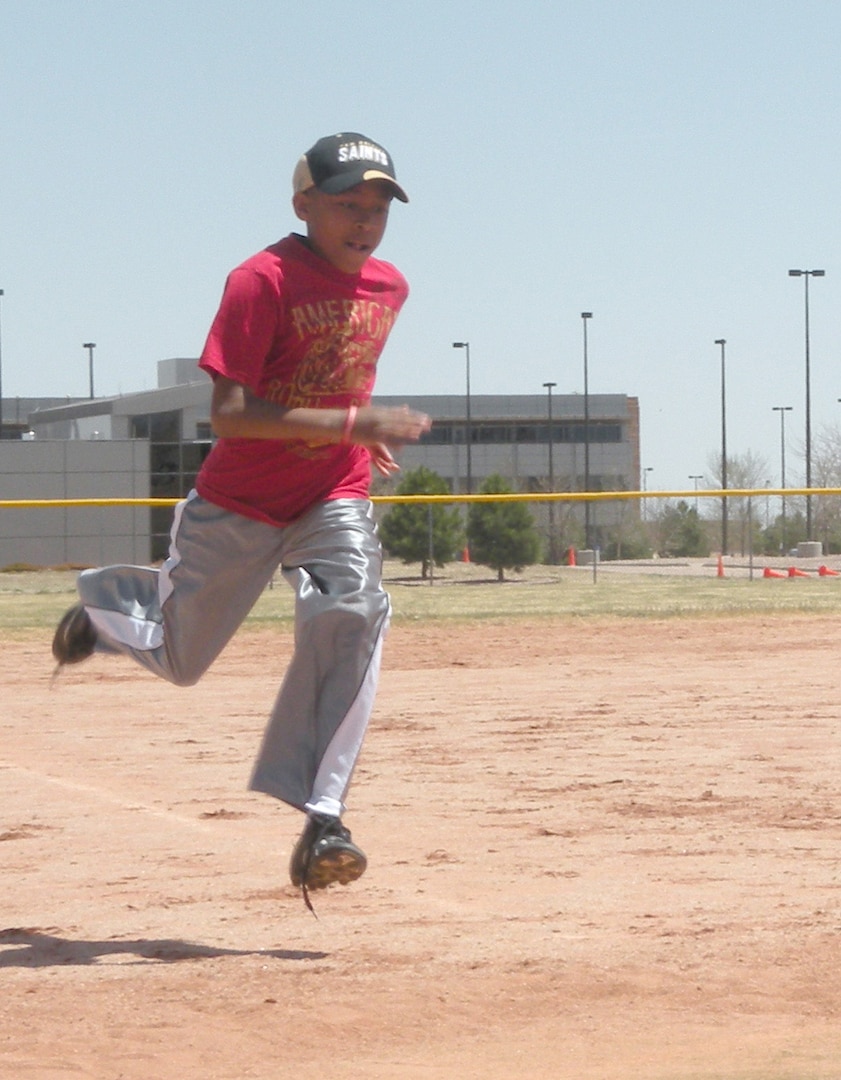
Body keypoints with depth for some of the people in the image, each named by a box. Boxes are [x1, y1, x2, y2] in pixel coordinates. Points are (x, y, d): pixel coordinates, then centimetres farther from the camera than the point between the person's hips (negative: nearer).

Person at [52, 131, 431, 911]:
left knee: (352, 617, -26)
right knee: (178, 658, 13)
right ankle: (106, 604, 50)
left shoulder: (389, 286, -1)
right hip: (237, 505, -3)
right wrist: (353, 423, -37)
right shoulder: (262, 283, -22)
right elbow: (229, 413, -30)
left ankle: (322, 816, -26)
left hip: (333, 501, 3)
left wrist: (364, 439, 9)